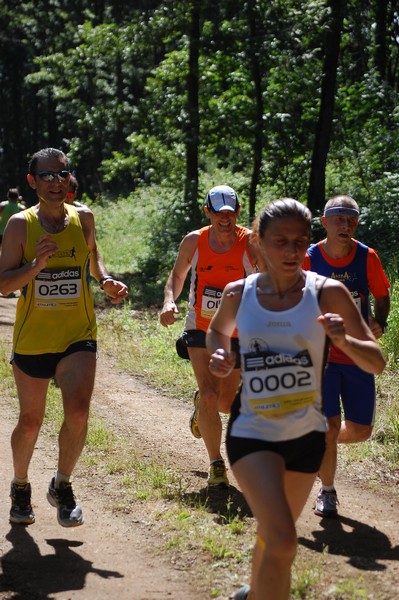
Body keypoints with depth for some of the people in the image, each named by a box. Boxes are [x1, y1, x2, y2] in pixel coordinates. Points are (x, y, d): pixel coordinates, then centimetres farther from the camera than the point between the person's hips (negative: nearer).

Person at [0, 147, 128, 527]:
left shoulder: (82, 218, 1)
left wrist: (106, 280, 4)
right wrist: (37, 265, -25)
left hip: (78, 337, 1)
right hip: (31, 338, -1)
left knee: (78, 411, -18)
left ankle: (62, 486, 4)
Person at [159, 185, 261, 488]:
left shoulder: (251, 242, -11)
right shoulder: (194, 241, -4)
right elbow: (177, 275, 11)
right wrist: (169, 301, -9)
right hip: (201, 329, 0)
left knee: (226, 403, 6)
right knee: (210, 396, -13)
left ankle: (201, 401, 44)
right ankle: (216, 465, -1)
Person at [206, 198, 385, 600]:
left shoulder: (327, 293, -10)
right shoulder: (238, 294, -5)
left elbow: (376, 363, -9)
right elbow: (218, 330, 19)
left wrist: (344, 341, -29)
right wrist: (219, 356, -3)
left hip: (306, 433, 2)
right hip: (252, 431, -1)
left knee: (274, 534, 21)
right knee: (282, 540, -21)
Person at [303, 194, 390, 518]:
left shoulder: (367, 257, -5)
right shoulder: (309, 259, -9)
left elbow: (382, 295, 7)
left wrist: (380, 322, -11)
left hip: (359, 355, 3)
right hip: (322, 355, -2)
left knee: (360, 430, 5)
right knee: (330, 425, -9)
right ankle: (327, 492, 12)